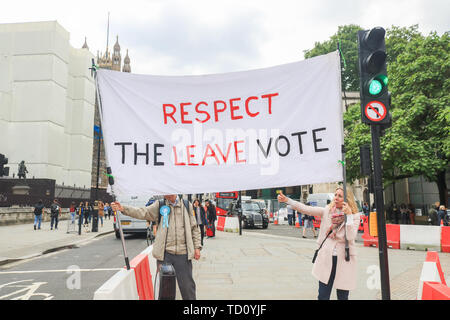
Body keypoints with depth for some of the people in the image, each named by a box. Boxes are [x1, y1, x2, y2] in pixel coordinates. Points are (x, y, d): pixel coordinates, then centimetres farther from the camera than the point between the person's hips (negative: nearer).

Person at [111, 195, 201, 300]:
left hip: (183, 253, 0)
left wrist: (197, 247, 6)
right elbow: (143, 212, -8)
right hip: (165, 253, 0)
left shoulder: (186, 205, 8)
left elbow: (194, 228, 11)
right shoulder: (159, 205, 5)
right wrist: (123, 208, -22)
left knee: (187, 285, 5)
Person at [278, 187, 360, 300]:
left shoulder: (355, 216, -3)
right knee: (322, 296, 6)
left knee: (343, 296, 10)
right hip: (326, 258, 1)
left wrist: (349, 215, -18)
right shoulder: (327, 211, 2)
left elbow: (351, 237, -16)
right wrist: (287, 200, -15)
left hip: (344, 259, -1)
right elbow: (306, 209, -7)